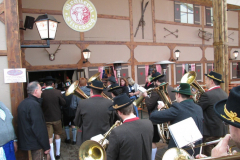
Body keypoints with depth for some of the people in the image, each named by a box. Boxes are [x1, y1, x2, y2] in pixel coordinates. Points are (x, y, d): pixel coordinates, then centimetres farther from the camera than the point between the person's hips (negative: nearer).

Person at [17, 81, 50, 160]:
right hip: (36, 144, -9)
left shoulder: (22, 103, 8)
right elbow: (39, 128, -23)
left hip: (26, 141, 10)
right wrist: (46, 146, -18)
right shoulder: (34, 105, -22)